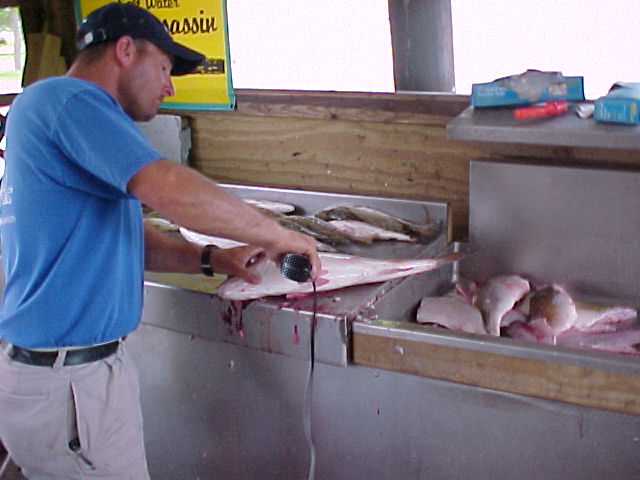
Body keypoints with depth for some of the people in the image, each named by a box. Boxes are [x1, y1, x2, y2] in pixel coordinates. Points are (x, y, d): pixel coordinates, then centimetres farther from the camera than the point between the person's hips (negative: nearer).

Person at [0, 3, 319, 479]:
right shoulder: (67, 99, -16)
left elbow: (121, 235, 19)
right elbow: (167, 187, -31)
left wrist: (209, 260, 5)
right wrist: (280, 235, -19)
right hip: (68, 382, -10)